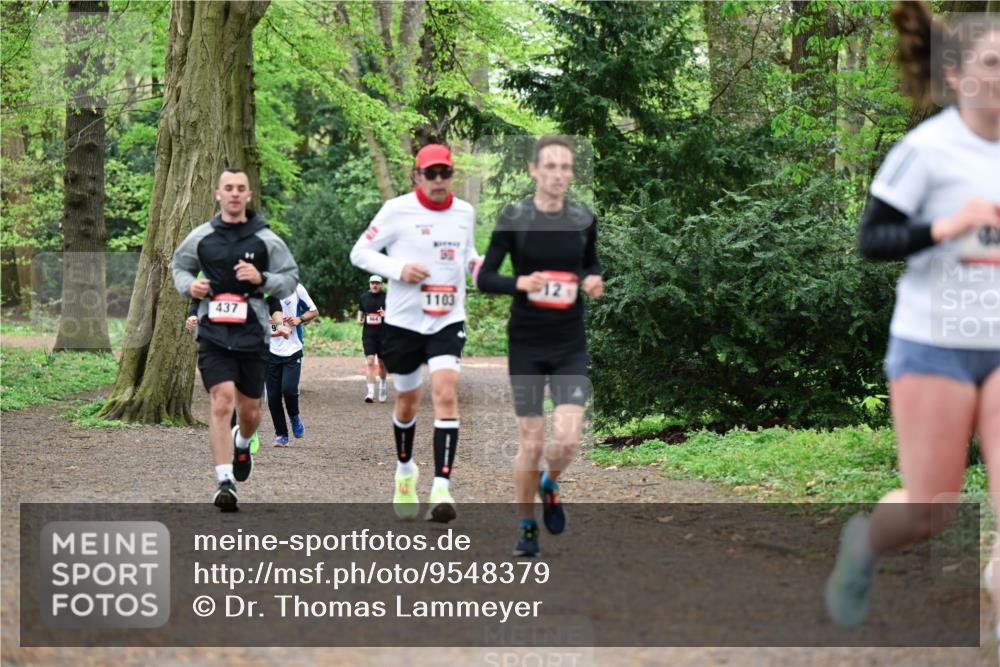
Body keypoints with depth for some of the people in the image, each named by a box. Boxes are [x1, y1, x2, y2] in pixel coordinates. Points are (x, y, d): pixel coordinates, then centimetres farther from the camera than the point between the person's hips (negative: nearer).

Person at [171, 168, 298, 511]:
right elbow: (178, 265, 21)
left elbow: (291, 278, 8)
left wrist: (262, 279, -12)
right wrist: (188, 285, -1)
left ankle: (242, 443, 48)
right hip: (213, 332, -1)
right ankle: (225, 481, -16)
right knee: (222, 402, -17)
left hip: (252, 333, 1)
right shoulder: (201, 237, 5)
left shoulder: (266, 240, 3)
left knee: (250, 411, 11)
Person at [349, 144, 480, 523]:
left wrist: (475, 263, 1)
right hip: (404, 321, -1)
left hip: (448, 321, 1)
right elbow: (359, 253, -2)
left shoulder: (464, 213, 7)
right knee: (407, 402, 13)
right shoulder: (398, 210, -5)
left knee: (446, 395, -19)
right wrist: (398, 268, -18)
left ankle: (441, 487, -24)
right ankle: (405, 470, 41)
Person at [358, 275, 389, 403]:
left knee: (382, 363, 11)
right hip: (368, 333, 1)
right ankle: (371, 392, -16)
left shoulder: (386, 298, -1)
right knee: (370, 362, -12)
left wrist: (386, 314, -19)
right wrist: (359, 320, 2)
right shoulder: (363, 298, 7)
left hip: (383, 333, -1)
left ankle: (382, 385, 40)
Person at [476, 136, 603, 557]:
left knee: (567, 439, -13)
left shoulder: (583, 220, 2)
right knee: (531, 444, 0)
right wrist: (520, 283, -24)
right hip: (526, 344, -2)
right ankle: (526, 525, 21)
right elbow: (484, 278, -5)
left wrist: (593, 280, -3)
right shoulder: (514, 219, -7)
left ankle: (550, 485, 22)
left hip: (571, 345, 2)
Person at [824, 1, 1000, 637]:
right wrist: (943, 229, -25)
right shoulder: (926, 149, -11)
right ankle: (865, 542, 36)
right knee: (931, 512, 3)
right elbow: (872, 238, -11)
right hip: (934, 345, -4)